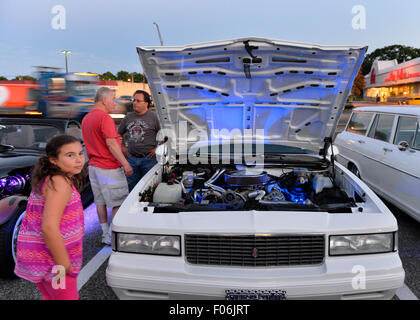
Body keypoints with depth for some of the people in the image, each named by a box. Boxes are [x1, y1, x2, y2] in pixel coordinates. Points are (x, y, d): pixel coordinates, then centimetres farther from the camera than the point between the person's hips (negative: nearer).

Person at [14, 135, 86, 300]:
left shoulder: (47, 179, 7)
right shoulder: (60, 182, -22)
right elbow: (49, 227, -29)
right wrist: (65, 265, -21)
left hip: (37, 254, 9)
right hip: (52, 260, -9)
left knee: (50, 296, 25)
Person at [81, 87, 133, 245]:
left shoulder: (86, 118, 12)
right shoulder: (105, 118, -17)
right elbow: (111, 144, -23)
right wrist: (125, 164, -22)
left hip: (93, 165, 9)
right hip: (109, 167, -9)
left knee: (100, 201, 15)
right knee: (118, 203, 1)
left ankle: (105, 234, 25)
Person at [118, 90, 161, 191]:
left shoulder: (153, 116, -5)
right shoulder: (128, 117, 9)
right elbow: (119, 134, 22)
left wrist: (157, 148, -6)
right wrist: (123, 147, 13)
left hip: (148, 158, -4)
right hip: (131, 158, 4)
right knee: (131, 185, 12)